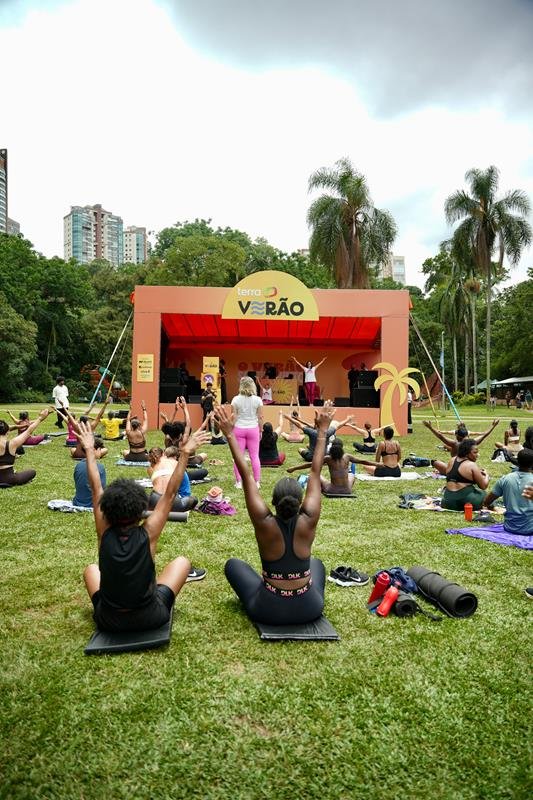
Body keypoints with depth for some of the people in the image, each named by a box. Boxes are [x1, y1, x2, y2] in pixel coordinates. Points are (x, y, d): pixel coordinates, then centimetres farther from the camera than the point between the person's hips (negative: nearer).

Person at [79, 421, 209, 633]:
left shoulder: (104, 533, -15)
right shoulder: (148, 534, -20)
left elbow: (96, 488, -8)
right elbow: (170, 493, -16)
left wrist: (89, 450, -1)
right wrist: (185, 454, -16)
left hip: (108, 620, 2)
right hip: (150, 618, -2)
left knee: (91, 569, 29)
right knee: (182, 562, 17)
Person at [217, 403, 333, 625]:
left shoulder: (264, 523, -21)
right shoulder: (308, 521, -17)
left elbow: (246, 476, -18)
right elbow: (315, 473, -10)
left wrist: (230, 435, -15)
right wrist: (322, 431, -3)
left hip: (268, 611, -1)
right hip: (309, 610, 2)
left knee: (233, 564, 22)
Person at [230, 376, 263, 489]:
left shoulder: (236, 399, -5)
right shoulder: (257, 400, -4)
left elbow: (233, 417, -4)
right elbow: (260, 417, -1)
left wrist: (231, 431, 4)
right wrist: (260, 430, 11)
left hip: (239, 429, 0)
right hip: (253, 429, 1)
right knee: (254, 456, 9)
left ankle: (238, 482, 9)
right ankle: (257, 482, 13)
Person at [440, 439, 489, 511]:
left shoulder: (452, 460, 10)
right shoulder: (472, 465, -9)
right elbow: (483, 486, -5)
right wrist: (486, 476, 16)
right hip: (466, 501, -4)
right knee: (482, 493, 22)